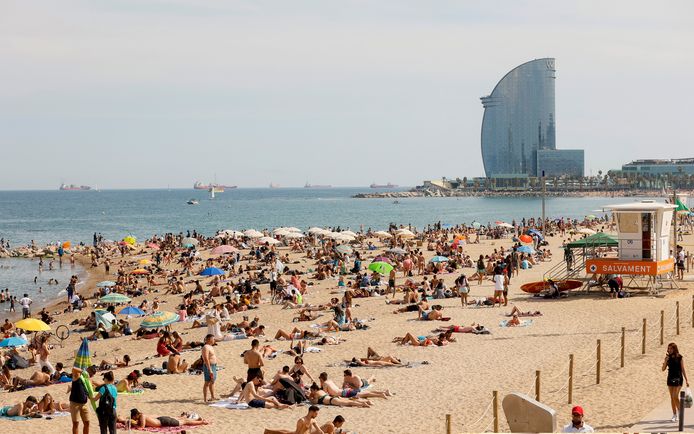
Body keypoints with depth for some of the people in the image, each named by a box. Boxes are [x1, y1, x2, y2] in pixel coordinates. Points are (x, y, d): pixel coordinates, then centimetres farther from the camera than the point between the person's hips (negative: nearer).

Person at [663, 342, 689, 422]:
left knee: (675, 397, -13)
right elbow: (663, 369, 2)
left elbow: (683, 369, -2)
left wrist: (686, 380, -3)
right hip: (670, 378, 5)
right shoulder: (668, 357, 6)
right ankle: (674, 415, 14)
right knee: (672, 397, 7)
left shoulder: (679, 357, -5)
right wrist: (666, 360, -12)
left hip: (678, 378, -5)